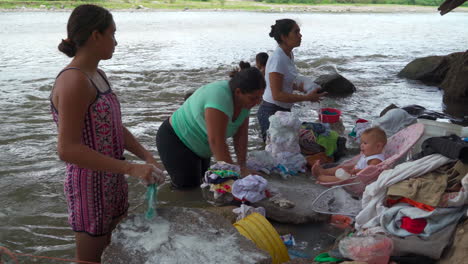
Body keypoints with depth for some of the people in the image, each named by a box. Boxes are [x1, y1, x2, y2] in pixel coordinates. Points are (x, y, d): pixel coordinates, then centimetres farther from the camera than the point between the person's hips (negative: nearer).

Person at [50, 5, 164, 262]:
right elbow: (67, 149, -26)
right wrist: (131, 168, -28)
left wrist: (147, 157, -3)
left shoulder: (97, 75, 7)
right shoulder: (74, 81, -22)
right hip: (90, 185, -9)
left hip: (112, 181, 9)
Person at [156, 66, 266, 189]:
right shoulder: (220, 97, -35)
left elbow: (241, 136, -5)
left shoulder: (245, 99, -9)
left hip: (199, 145, 9)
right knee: (188, 186, -9)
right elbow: (216, 141, -36)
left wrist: (242, 166, -13)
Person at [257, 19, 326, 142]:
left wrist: (298, 87, 2)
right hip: (271, 112, -9)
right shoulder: (277, 59, -22)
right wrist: (307, 97, -22)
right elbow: (277, 95, -25)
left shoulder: (289, 54, 5)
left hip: (284, 110, 9)